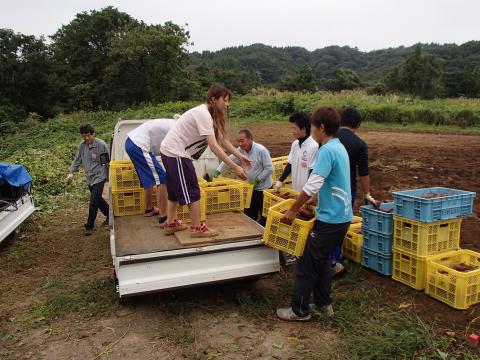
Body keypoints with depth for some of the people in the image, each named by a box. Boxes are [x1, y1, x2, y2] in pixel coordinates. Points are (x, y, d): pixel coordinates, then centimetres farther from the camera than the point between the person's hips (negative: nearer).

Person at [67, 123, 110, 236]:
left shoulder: (101, 145, -14)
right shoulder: (82, 146, 2)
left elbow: (108, 161, -8)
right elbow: (77, 160, 10)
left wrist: (110, 177, -5)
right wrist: (71, 172, -2)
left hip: (99, 177, -7)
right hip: (89, 178, 7)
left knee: (93, 202, -8)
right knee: (97, 199, 18)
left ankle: (89, 226, 4)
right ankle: (109, 214, 39)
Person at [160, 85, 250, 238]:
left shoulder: (208, 114, 9)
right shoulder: (203, 114, -22)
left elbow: (223, 140, 7)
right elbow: (214, 146, -28)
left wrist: (240, 156, 1)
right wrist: (235, 167, -28)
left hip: (170, 152, 10)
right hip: (176, 153, -10)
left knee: (176, 189, 18)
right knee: (192, 191, -2)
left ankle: (170, 224, 29)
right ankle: (197, 228, 7)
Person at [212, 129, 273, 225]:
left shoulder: (261, 150, -21)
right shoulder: (241, 150, -2)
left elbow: (269, 169, -20)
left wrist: (257, 179, -20)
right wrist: (217, 172, -8)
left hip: (264, 188, -6)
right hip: (251, 187, 6)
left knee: (264, 216, 4)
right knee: (249, 214, 14)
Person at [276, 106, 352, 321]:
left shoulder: (327, 150, -20)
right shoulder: (339, 147, 11)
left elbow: (312, 185, -24)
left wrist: (293, 210, -14)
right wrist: (310, 201, 20)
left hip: (330, 219, -9)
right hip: (342, 217, 9)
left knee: (307, 263, 2)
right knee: (322, 260, 21)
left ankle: (300, 310, 14)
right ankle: (324, 304, 32)